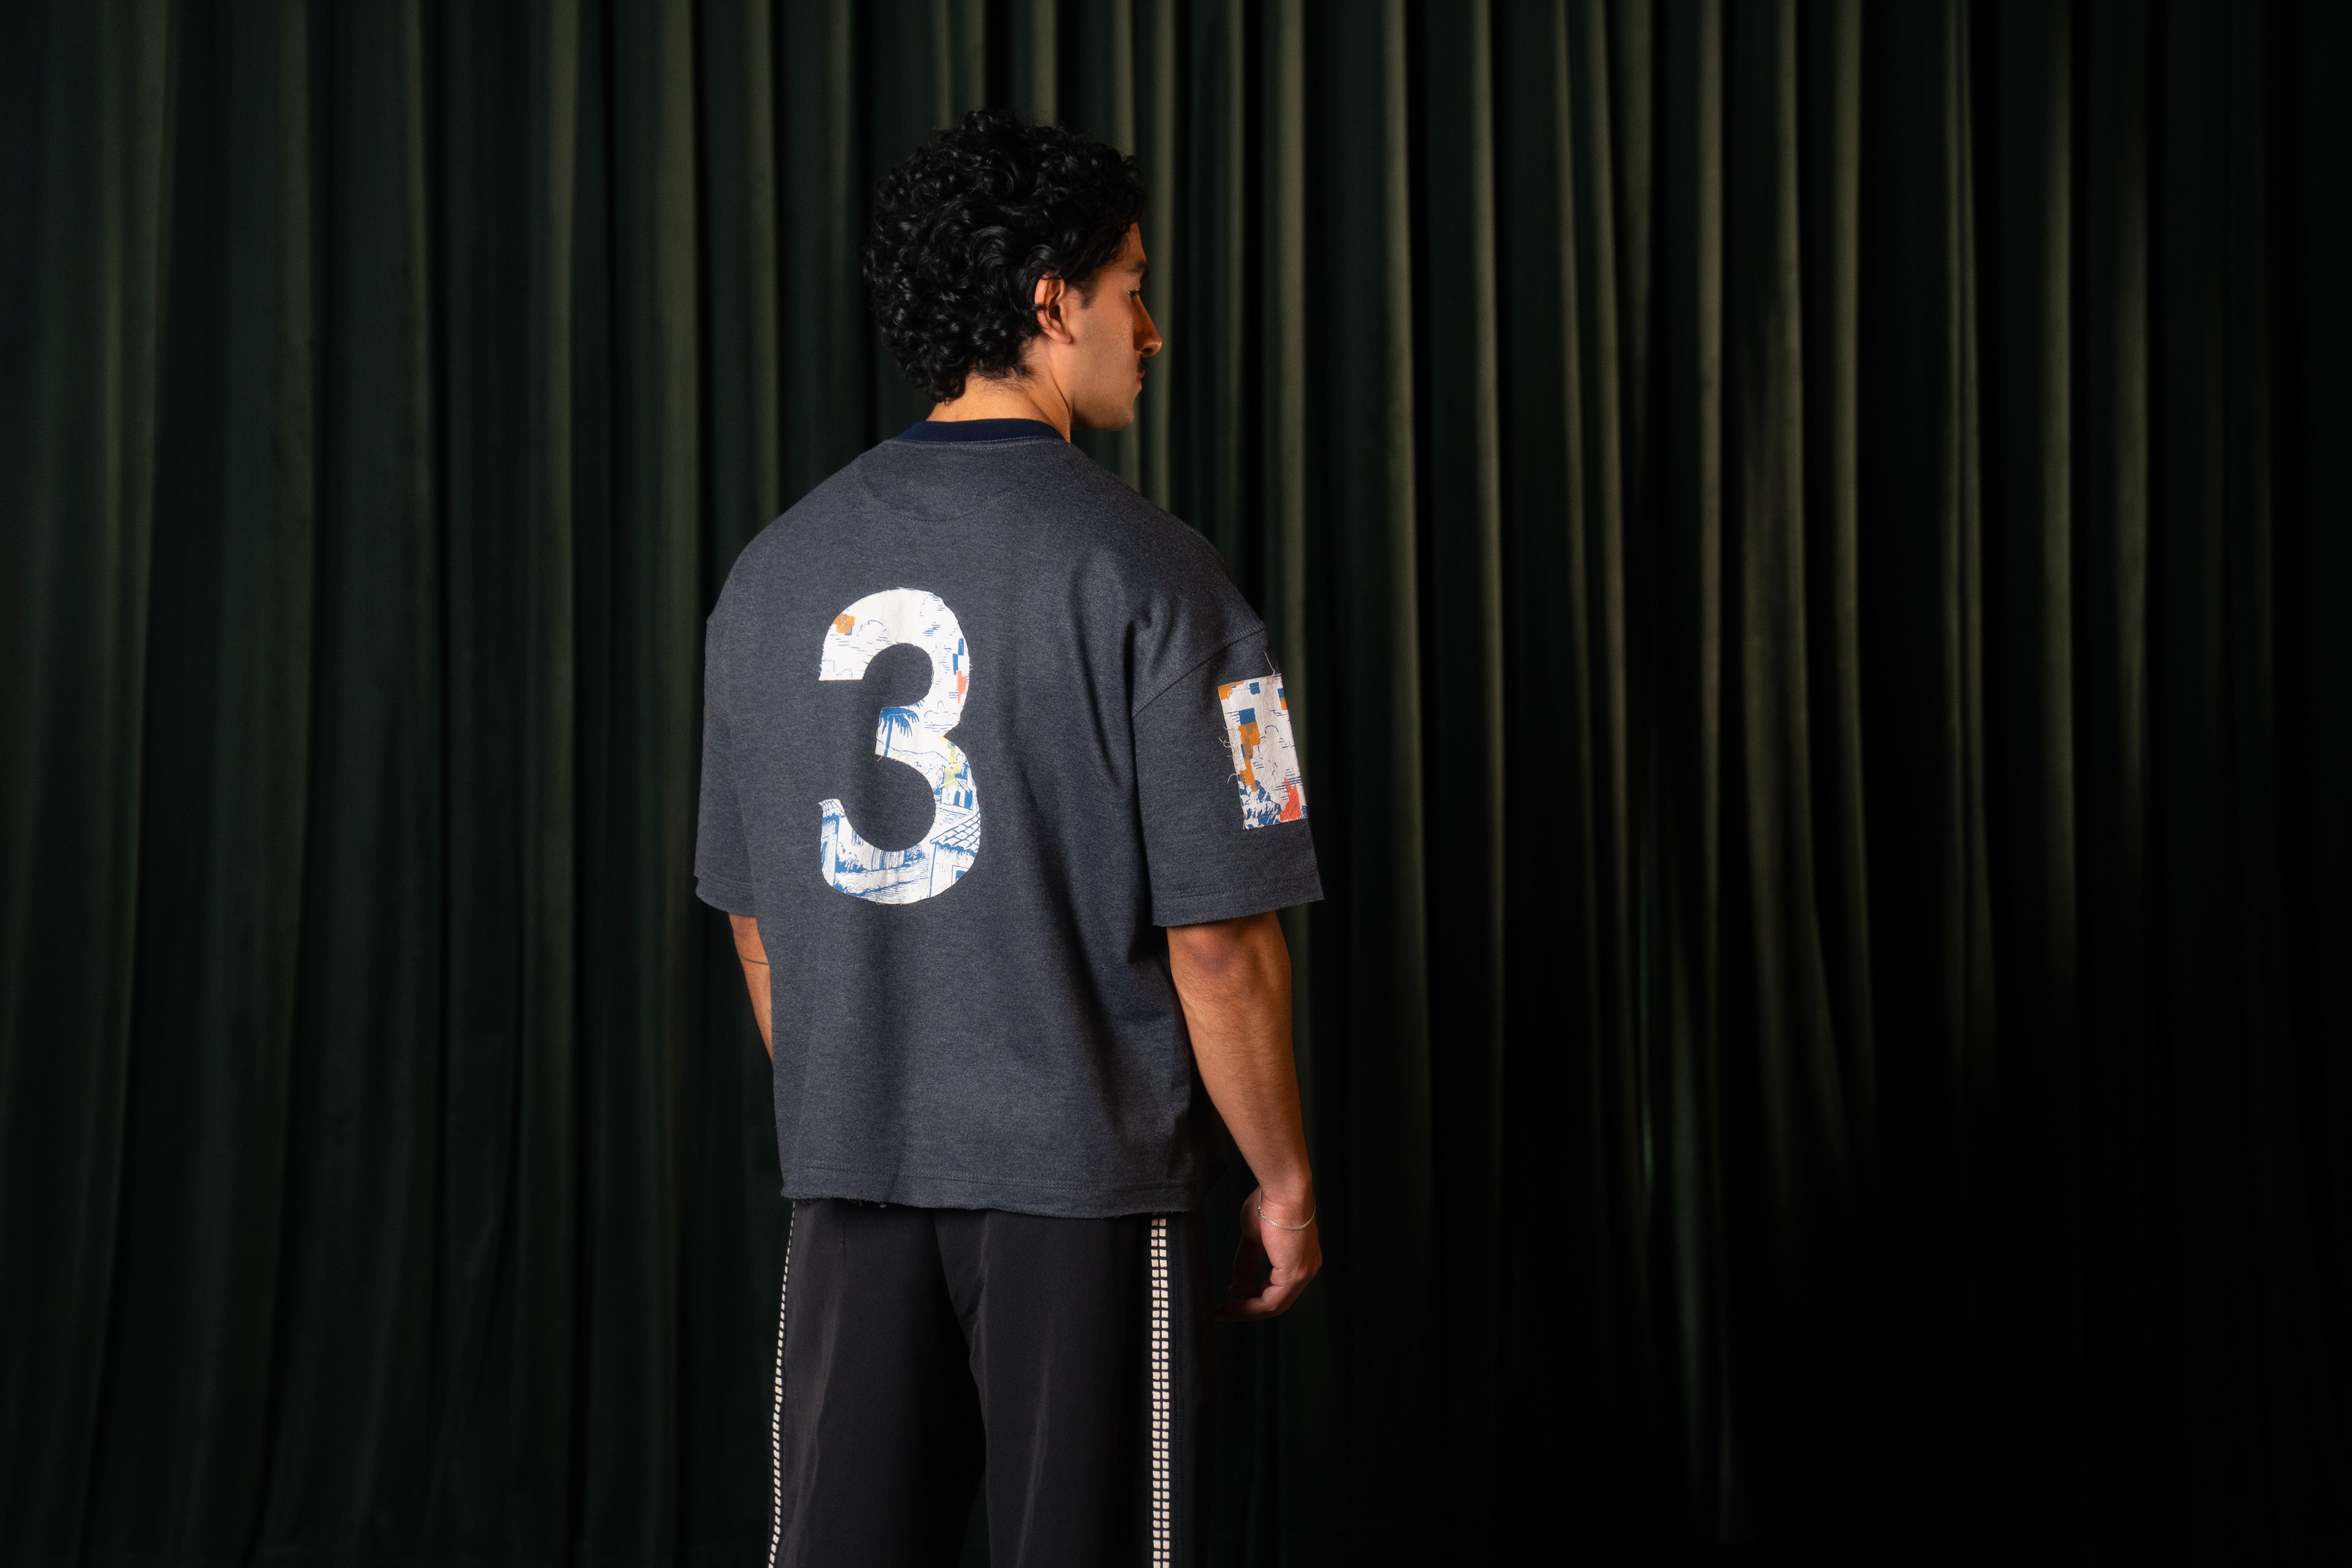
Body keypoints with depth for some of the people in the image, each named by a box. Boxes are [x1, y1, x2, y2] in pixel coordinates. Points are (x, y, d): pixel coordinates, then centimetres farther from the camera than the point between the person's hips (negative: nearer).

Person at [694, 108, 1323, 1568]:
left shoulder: (778, 569, 7)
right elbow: (1218, 937, -13)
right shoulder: (1145, 572, -11)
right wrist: (1285, 1183, 0)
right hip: (1083, 1176, -5)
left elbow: (756, 919, 12)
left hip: (849, 1176, 5)